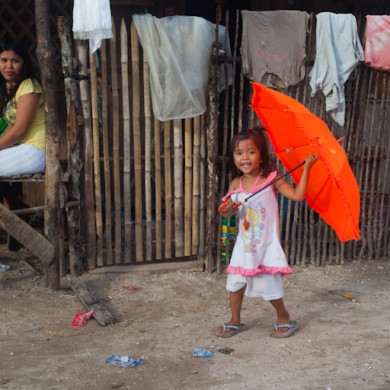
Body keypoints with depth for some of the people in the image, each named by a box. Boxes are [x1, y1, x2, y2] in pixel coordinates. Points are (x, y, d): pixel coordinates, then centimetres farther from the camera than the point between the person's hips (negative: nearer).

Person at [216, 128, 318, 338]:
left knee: (270, 284, 2)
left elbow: (297, 195, -17)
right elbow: (227, 209, 6)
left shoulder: (271, 179, -11)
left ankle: (284, 318, 28)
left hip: (267, 245, -4)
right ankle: (235, 321, 27)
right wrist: (228, 209, -18)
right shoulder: (236, 184, 0)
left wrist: (306, 168, -20)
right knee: (236, 281, 7)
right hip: (244, 245, 4)